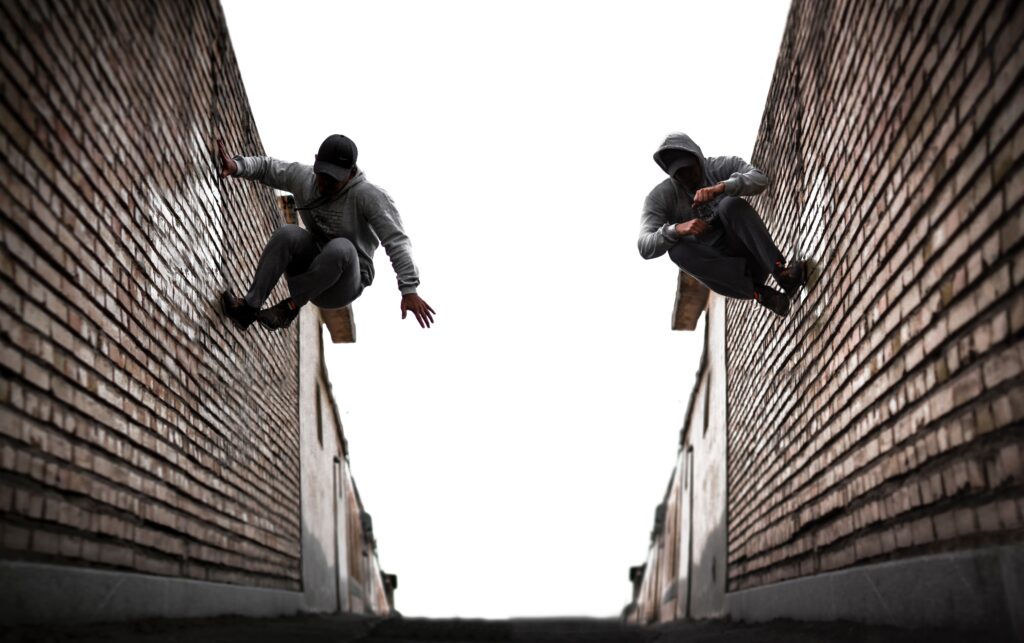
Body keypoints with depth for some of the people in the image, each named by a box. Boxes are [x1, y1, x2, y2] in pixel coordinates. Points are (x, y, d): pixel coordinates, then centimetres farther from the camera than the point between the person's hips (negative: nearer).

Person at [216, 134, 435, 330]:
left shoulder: (369, 196, -17)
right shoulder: (303, 177, -1)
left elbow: (397, 242, -24)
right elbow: (265, 166, 10)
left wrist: (409, 290, -35)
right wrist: (237, 166, -14)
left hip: (343, 285, -4)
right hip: (309, 267, 4)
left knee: (340, 248, -37)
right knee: (288, 234, -26)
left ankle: (291, 306, -20)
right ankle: (249, 308, -26)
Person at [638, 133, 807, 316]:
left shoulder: (723, 166, -2)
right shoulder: (660, 197, -3)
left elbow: (760, 179, -23)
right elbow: (645, 247, -16)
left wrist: (720, 188, -41)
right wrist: (676, 229, -35)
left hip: (748, 253, -1)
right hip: (716, 267, 1)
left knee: (731, 204, -26)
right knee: (677, 249, -30)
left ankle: (780, 271, -36)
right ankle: (757, 291, -35)